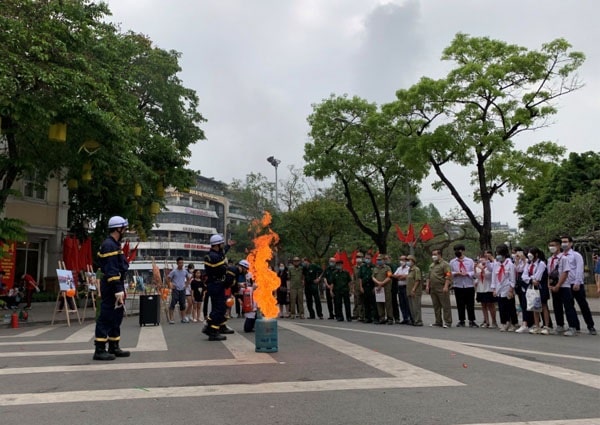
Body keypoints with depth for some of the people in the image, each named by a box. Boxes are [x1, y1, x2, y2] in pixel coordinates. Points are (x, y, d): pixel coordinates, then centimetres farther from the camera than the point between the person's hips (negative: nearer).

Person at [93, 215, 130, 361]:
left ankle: (114, 347, 23)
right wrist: (118, 290, -24)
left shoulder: (115, 244, 17)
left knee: (117, 317, 15)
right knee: (106, 318, -5)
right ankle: (100, 350, 0)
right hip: (111, 287, -11)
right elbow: (111, 271, -22)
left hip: (117, 285, 11)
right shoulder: (109, 245, -16)